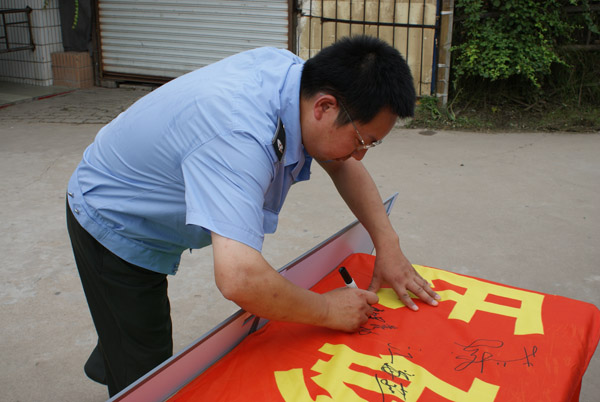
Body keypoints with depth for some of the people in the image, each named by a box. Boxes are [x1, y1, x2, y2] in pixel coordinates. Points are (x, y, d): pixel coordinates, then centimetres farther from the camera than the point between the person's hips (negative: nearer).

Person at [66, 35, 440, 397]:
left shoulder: (293, 71, -16)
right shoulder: (241, 138, -43)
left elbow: (343, 164, -2)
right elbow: (239, 279, -52)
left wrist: (388, 244, -9)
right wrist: (328, 310, -34)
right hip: (110, 222, -8)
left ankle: (107, 367, 59)